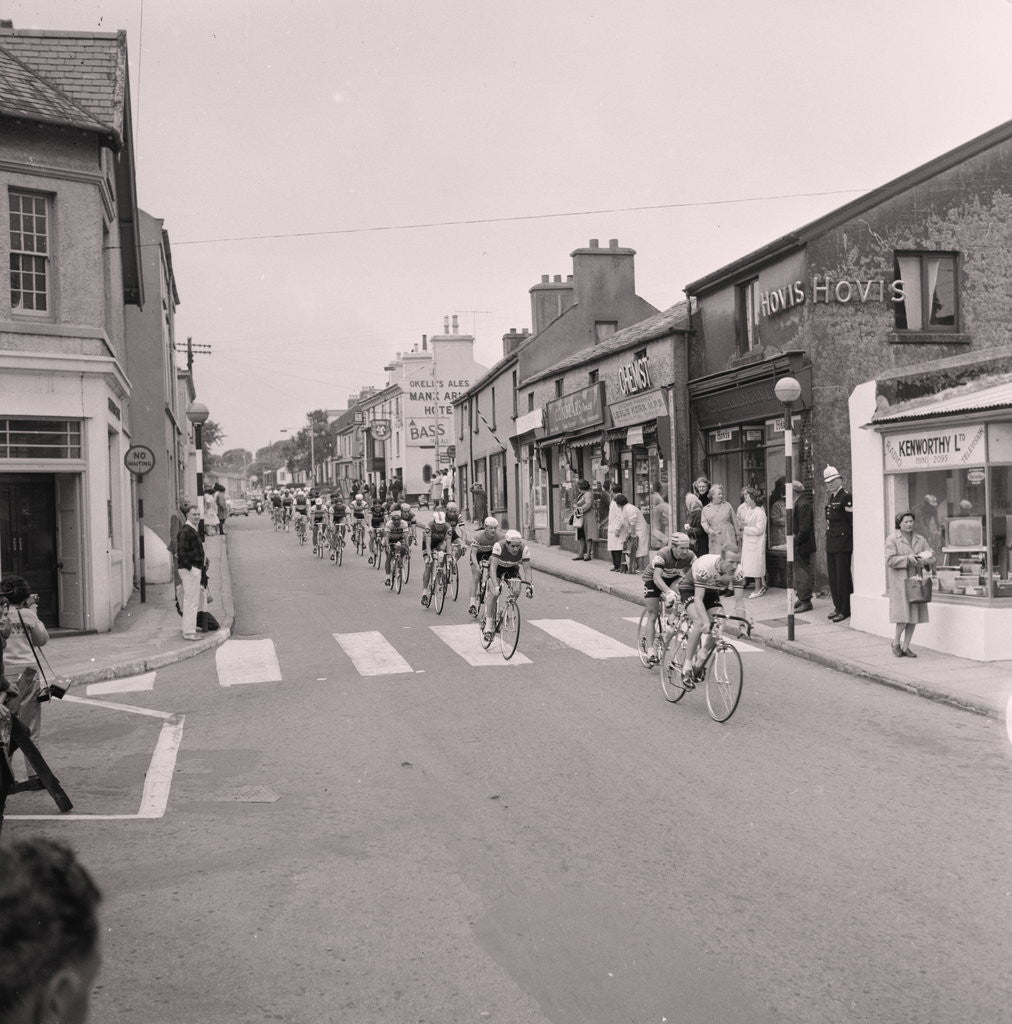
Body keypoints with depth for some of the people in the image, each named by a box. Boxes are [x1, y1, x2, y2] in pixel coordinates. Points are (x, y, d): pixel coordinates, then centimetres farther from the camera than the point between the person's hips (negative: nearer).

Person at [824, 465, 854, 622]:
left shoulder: (846, 496, -12)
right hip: (831, 543, 9)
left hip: (843, 543, -9)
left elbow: (852, 519, -14)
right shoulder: (831, 497, 15)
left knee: (843, 577, -3)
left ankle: (845, 610, 3)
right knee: (833, 577, 12)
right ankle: (838, 607, 21)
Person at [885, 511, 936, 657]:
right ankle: (896, 642, 10)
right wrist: (908, 558, -22)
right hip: (900, 581, -5)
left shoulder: (920, 540, 11)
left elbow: (932, 557, 8)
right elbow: (890, 560, -13)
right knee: (904, 614, -11)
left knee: (914, 615, 3)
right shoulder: (892, 539, -4)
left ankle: (906, 647, 12)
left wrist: (924, 561, -14)